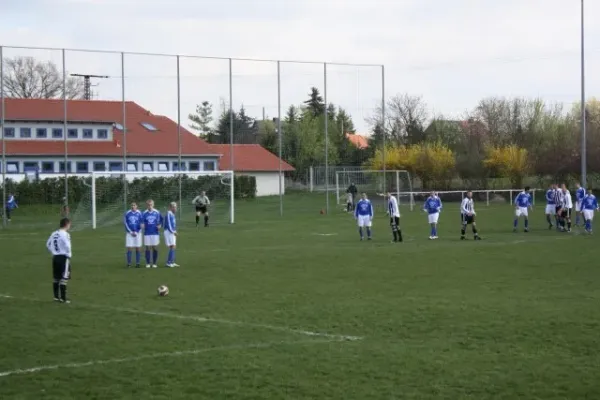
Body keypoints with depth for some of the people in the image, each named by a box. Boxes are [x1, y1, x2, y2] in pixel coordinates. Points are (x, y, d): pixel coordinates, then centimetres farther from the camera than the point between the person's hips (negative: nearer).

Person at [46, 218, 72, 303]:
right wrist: (69, 254, -7)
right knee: (64, 278, -5)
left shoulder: (54, 234, 9)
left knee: (56, 278, 12)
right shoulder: (65, 234, -14)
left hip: (55, 257, 8)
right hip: (64, 257, -8)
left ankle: (56, 297, 17)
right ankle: (63, 298, -6)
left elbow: (48, 245, 14)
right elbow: (67, 246, -22)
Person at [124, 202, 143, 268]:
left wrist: (136, 232, -5)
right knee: (129, 248, -3)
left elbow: (141, 223, 2)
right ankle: (129, 263, 1)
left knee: (138, 248, 1)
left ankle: (137, 263, 7)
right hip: (129, 233, 0)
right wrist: (131, 232, -5)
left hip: (137, 233, 0)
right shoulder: (127, 213, 2)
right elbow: (126, 223, 2)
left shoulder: (139, 213, 1)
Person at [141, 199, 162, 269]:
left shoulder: (157, 213, 1)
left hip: (155, 233, 0)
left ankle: (154, 263, 10)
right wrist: (142, 225, -20)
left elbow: (161, 220, 12)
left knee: (155, 248, 1)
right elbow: (142, 222, 1)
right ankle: (148, 263, 9)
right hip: (147, 233, 0)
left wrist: (159, 225, -5)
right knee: (148, 248, 2)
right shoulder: (144, 213, 0)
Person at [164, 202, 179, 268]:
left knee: (173, 247, 10)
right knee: (172, 247, -12)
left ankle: (172, 262, 14)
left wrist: (175, 231, 11)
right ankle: (168, 263, -10)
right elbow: (168, 224, -19)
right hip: (169, 232, -9)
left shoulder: (172, 214, 13)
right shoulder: (168, 214, -15)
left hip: (173, 232, 9)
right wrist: (173, 232, -17)